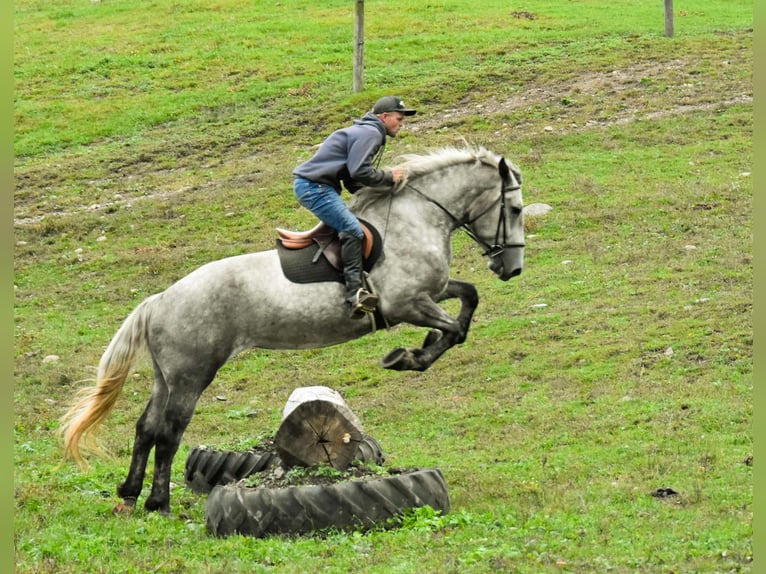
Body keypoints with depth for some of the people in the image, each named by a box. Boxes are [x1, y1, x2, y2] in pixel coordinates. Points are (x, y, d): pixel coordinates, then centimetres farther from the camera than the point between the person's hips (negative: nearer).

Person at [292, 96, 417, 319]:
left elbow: (353, 182, 21)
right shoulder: (369, 133, -10)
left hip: (321, 187, 11)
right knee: (352, 230, -22)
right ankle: (355, 293, -28)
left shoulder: (369, 133, 24)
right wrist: (389, 177, -11)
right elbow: (359, 172, -23)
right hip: (313, 186, -11)